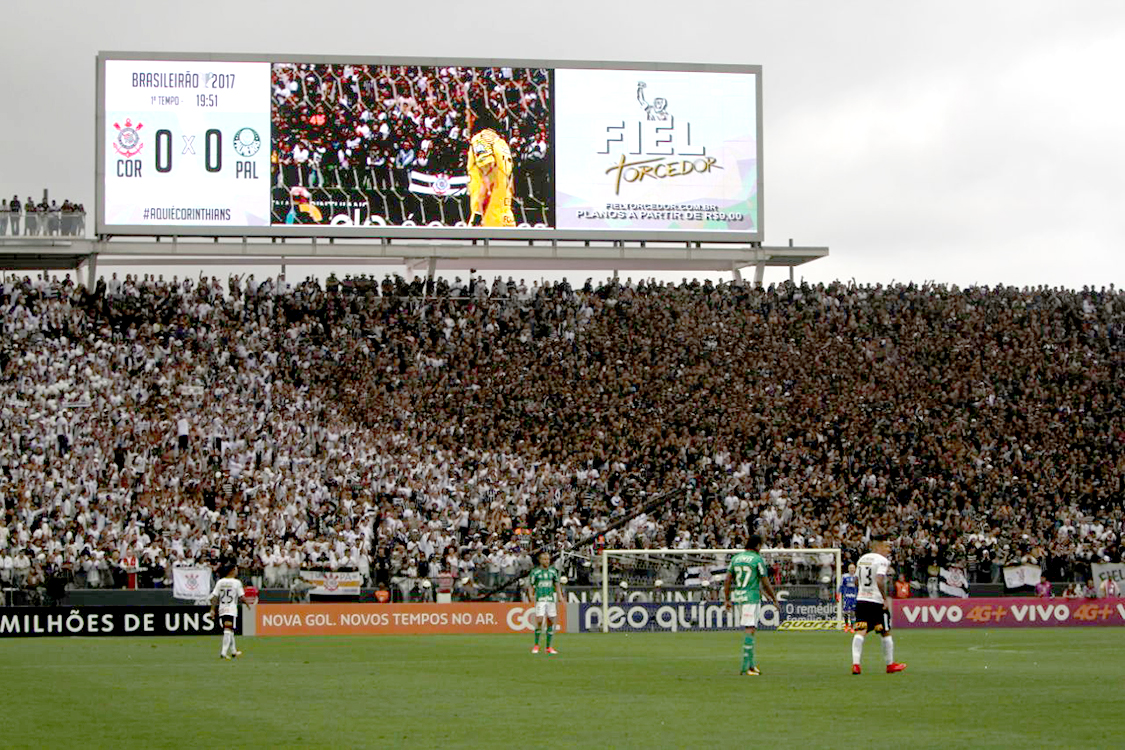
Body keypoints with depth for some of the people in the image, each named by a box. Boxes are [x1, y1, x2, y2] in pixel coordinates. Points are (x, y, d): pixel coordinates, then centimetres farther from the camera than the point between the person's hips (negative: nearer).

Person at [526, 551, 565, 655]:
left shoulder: (553, 571, 11)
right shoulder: (535, 572, 1)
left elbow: (557, 584, 15)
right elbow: (530, 585, 3)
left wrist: (560, 596, 2)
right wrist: (530, 595, -14)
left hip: (551, 599, 4)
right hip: (540, 599, -4)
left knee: (551, 622, 2)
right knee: (539, 621, -14)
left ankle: (549, 647, 10)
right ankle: (536, 645, -1)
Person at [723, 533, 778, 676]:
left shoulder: (735, 558, 10)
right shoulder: (758, 559, -6)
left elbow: (727, 580, 8)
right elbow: (765, 583, -6)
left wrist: (726, 599, 13)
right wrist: (774, 599, 5)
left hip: (738, 595, 6)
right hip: (752, 597, -6)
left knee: (749, 630, 16)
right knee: (749, 630, -8)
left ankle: (751, 664, 17)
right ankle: (745, 666, -13)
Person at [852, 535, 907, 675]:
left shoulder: (862, 559, 13)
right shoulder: (882, 560, -10)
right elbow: (879, 581, -22)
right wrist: (885, 599, -15)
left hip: (861, 599, 6)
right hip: (876, 601, -6)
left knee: (860, 632, -2)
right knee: (885, 633, 9)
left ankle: (855, 663, -16)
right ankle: (890, 664, 20)